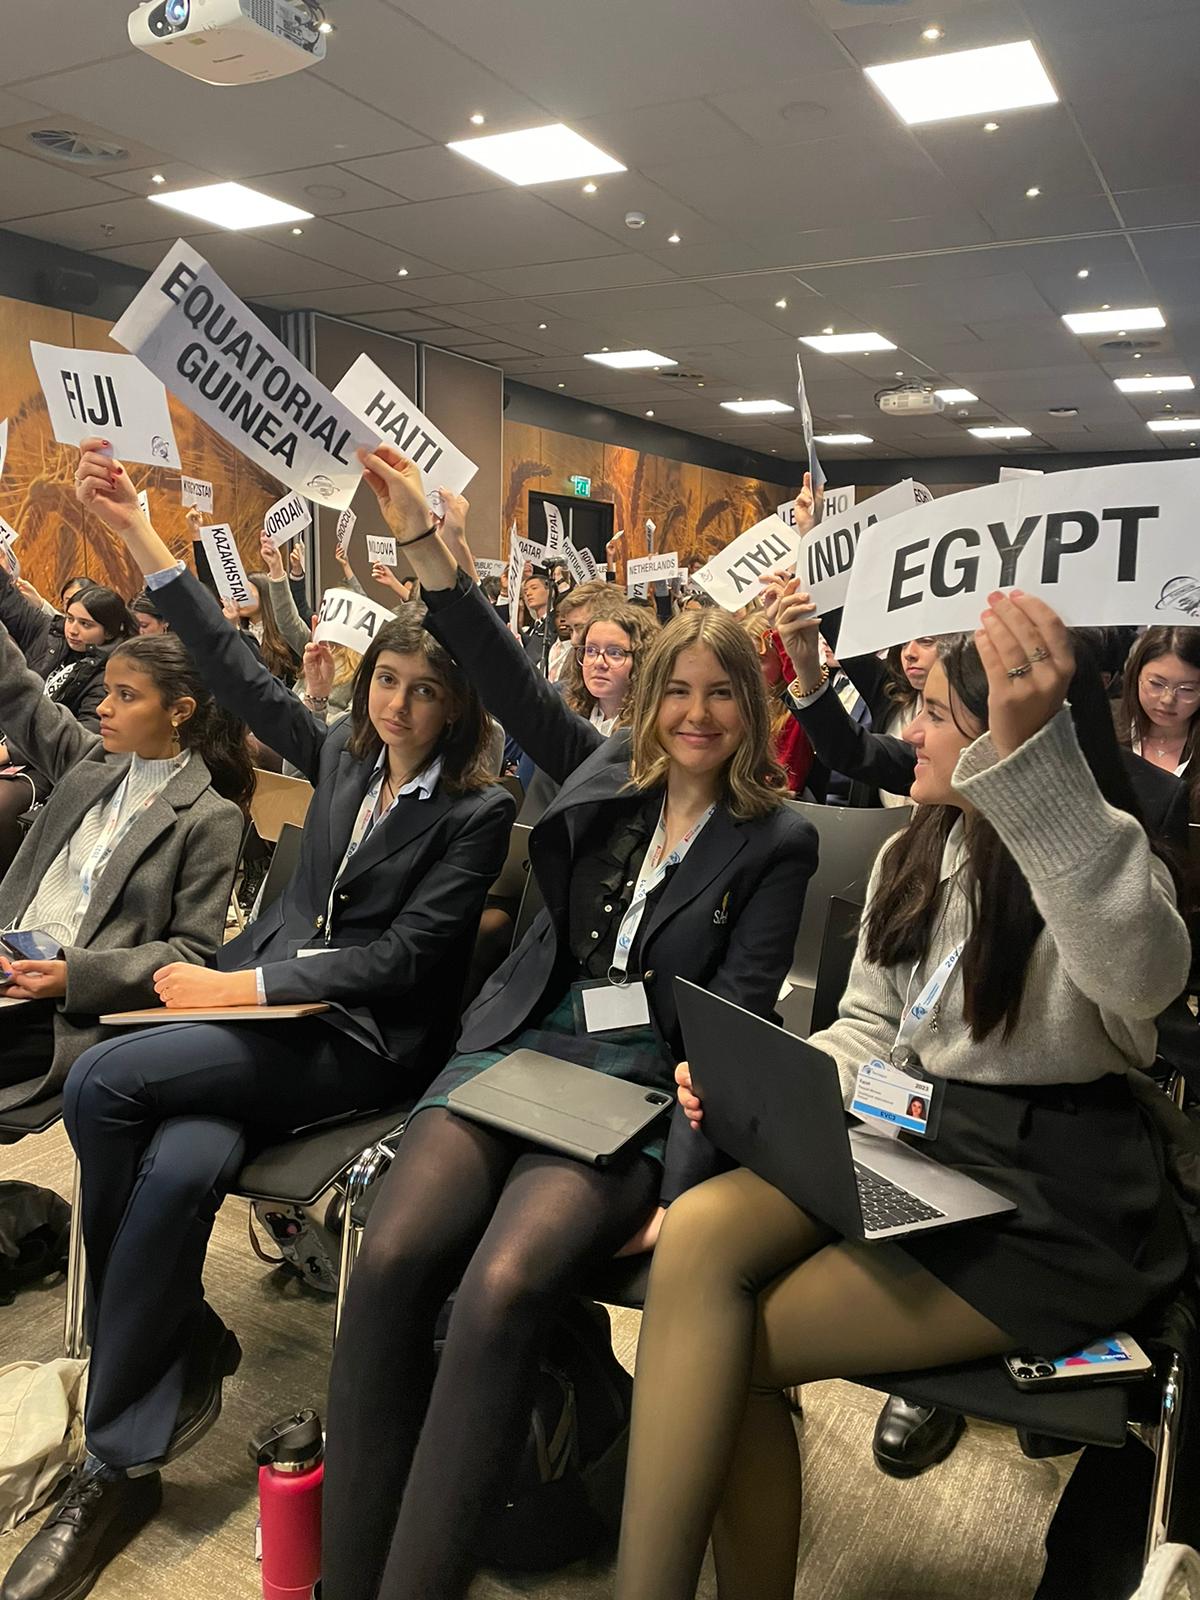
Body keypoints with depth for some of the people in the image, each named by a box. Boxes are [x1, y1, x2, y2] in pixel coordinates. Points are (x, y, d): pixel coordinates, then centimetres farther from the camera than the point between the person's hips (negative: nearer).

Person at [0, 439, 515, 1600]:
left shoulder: (477, 811, -4)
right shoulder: (341, 758, 13)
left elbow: (404, 954, -10)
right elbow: (239, 674, 9)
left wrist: (251, 985, -16)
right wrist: (137, 536, 3)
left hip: (362, 1043, -5)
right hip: (271, 1008, 5)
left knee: (103, 1081, -23)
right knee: (181, 1165, -25)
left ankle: (150, 1396, -5)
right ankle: (123, 1462, -5)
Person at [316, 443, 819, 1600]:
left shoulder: (775, 843, 2)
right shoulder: (607, 773, 13)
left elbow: (738, 1024, -4)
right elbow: (509, 678, 13)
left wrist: (681, 1185, -15)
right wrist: (419, 536, 8)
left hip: (642, 1085, -3)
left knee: (500, 1292, -29)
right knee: (389, 1261, -22)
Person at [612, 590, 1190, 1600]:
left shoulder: (1093, 868, -10)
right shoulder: (913, 858, 13)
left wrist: (1028, 755, -48)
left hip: (1054, 1205, -6)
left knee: (734, 1349, -20)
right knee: (700, 1231, -22)